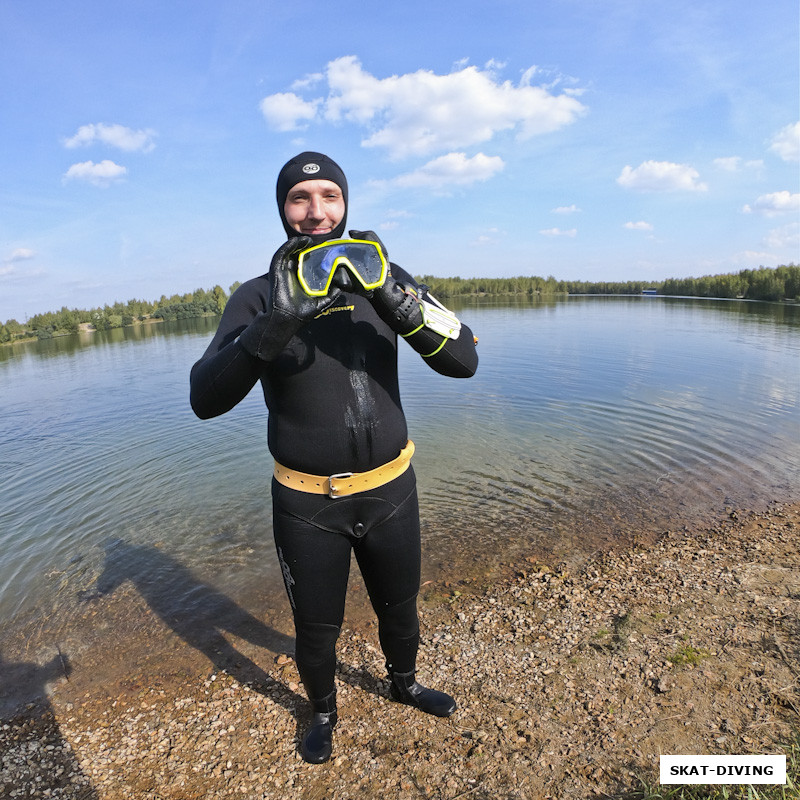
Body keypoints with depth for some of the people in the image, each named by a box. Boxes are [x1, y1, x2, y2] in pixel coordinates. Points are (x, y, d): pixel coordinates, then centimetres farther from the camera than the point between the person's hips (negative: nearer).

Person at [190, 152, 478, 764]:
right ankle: (323, 711, 52)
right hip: (307, 502, -1)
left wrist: (393, 297, -31)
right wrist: (275, 325, -37)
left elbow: (463, 361, -15)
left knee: (400, 609, 24)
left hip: (391, 489, 2)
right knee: (316, 628, 18)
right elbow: (205, 400, -21)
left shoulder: (383, 278, -4)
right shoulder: (259, 296, -9)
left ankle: (404, 683, 57)